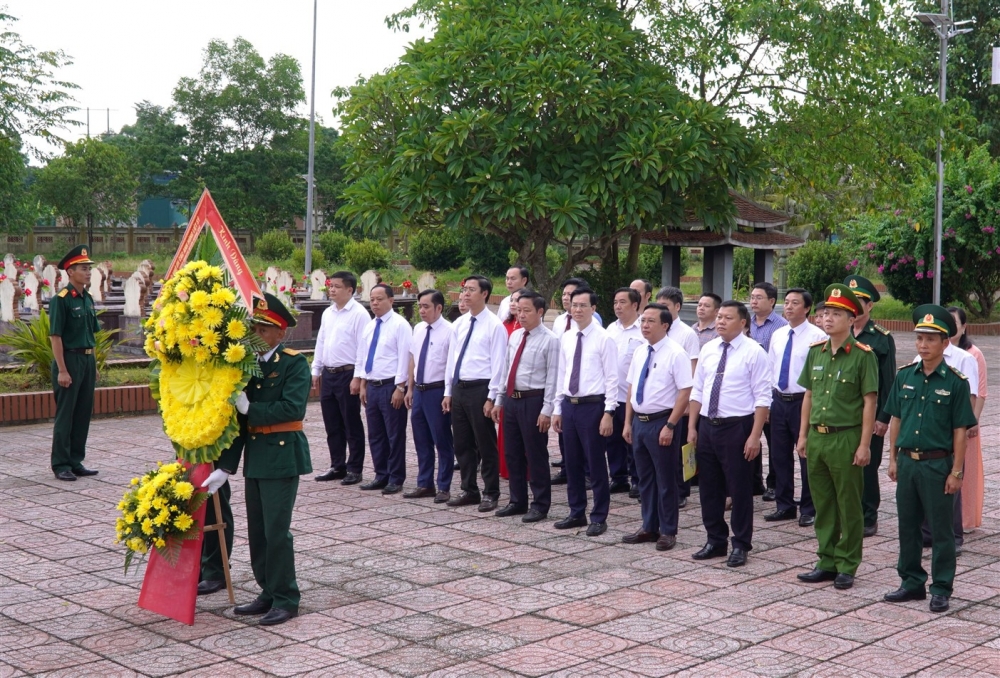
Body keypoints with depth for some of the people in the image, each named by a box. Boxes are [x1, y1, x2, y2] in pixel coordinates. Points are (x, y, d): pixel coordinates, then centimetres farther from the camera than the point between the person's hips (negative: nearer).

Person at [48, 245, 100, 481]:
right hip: (69, 360, -8)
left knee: (84, 413, 11)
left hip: (88, 360, 8)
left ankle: (76, 461, 21)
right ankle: (61, 465, 8)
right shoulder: (61, 300, -12)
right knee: (65, 415, 0)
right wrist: (62, 370, -19)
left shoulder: (88, 298, 12)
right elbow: (55, 336, -15)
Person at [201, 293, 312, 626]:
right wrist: (225, 467, 3)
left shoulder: (294, 364, -7)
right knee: (256, 530, 11)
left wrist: (250, 409, -15)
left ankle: (285, 599, 6)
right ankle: (268, 593, 24)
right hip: (254, 457, 7)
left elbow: (293, 408, -22)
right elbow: (238, 419, 8)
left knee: (276, 529, -5)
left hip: (283, 456, -7)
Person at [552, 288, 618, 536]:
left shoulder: (603, 338, -9)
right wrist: (557, 409, 12)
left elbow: (612, 378, -10)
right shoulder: (566, 338, 9)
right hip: (569, 405, 6)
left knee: (596, 464, 2)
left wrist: (608, 413, -15)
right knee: (572, 463, 13)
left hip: (592, 406, -6)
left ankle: (599, 518, 12)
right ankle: (577, 513, 25)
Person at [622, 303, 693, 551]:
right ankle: (649, 528, 27)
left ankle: (668, 532, 17)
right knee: (645, 478, 15)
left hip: (661, 423, -7)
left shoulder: (675, 354, -13)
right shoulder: (639, 352, 8)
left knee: (665, 480, 4)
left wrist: (670, 426, -19)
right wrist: (628, 422, 10)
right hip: (639, 421, 7)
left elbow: (685, 392, -16)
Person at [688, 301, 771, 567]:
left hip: (737, 427, -6)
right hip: (707, 426, 6)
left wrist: (755, 436, -17)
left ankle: (741, 545, 17)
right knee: (709, 487, 13)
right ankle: (715, 541, 27)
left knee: (739, 489, 4)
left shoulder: (753, 352, -9)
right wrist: (692, 427, 8)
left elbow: (762, 398, -12)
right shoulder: (708, 350, 8)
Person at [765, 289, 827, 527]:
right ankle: (784, 506, 24)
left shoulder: (817, 336, -10)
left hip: (804, 401, -6)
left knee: (807, 456, 3)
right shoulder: (777, 336, 10)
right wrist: (766, 402, 11)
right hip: (778, 400, 6)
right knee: (779, 456, 12)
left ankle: (809, 509, 15)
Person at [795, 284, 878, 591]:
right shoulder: (816, 352, 9)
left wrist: (864, 445, -13)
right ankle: (827, 562, 23)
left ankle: (847, 566, 14)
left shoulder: (863, 355, -8)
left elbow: (870, 402, -9)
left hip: (846, 438, -6)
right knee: (823, 505, 12)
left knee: (849, 506, 4)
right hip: (817, 438, 6)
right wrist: (803, 435, 12)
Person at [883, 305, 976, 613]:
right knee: (908, 526, 13)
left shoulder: (956, 382, -8)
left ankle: (941, 590, 15)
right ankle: (912, 582, 26)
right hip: (907, 462, 4)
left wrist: (956, 472, -9)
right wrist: (893, 458, 9)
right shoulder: (904, 376, 4)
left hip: (938, 464, -4)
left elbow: (960, 431, -7)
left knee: (940, 530, 5)